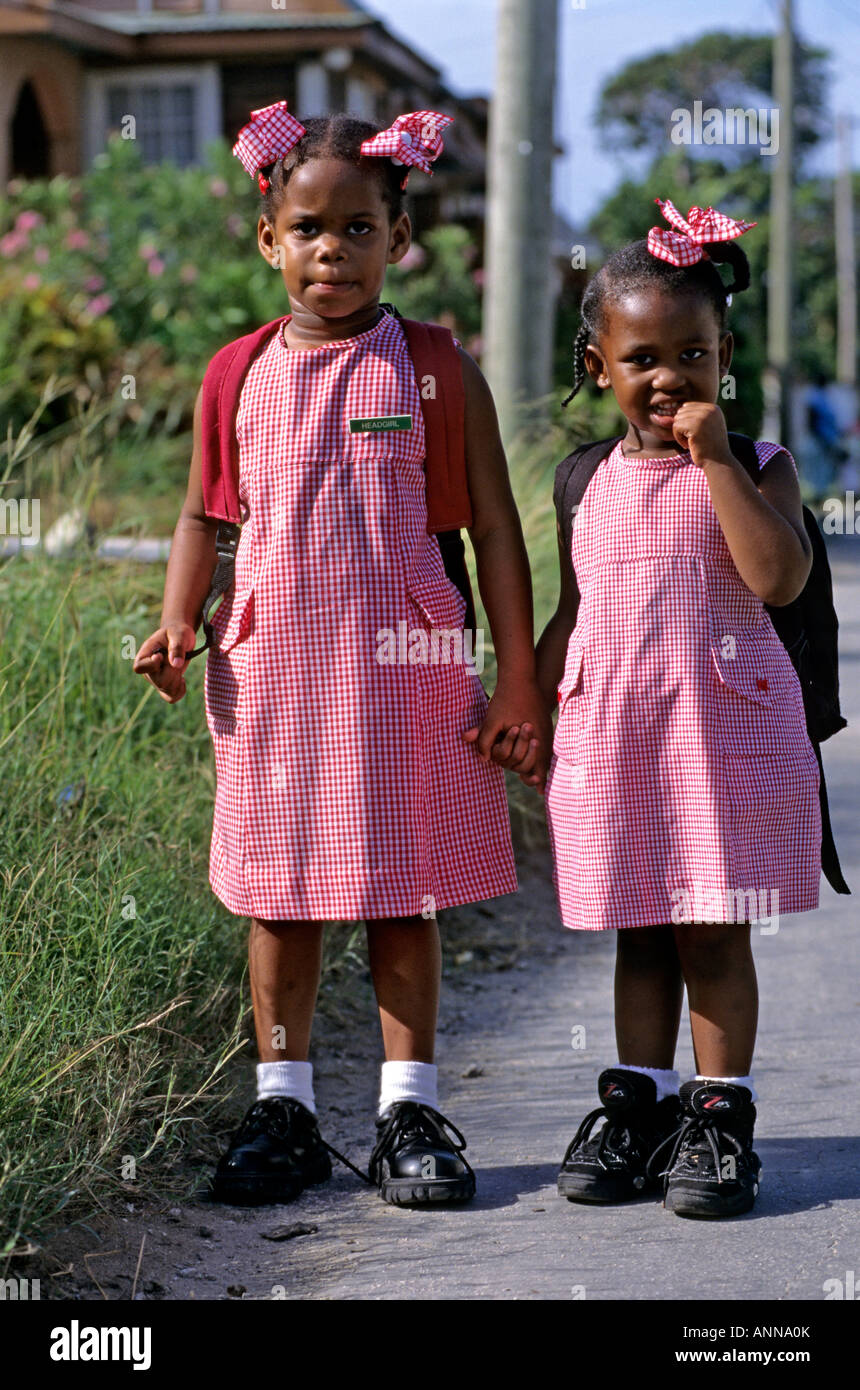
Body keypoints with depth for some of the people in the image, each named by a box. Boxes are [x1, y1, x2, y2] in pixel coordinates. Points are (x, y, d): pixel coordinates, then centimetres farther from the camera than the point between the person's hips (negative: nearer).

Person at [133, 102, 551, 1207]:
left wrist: (519, 681, -2)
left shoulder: (434, 370, -1)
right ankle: (282, 1105, 18)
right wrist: (176, 624, -2)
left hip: (405, 671, -2)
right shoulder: (242, 375, 4)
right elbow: (204, 512, 14)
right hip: (274, 670, 2)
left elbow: (495, 529, 0)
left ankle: (409, 1109, 14)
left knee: (402, 891, 4)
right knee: (277, 891, 7)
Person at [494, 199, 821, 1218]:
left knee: (714, 932, 1)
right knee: (640, 933, 11)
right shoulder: (589, 482, 9)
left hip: (723, 732, -3)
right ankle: (638, 1104, 21)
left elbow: (780, 579, -19)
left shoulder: (755, 466, -2)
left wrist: (718, 460, -18)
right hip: (611, 736, 4)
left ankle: (720, 1115, 10)